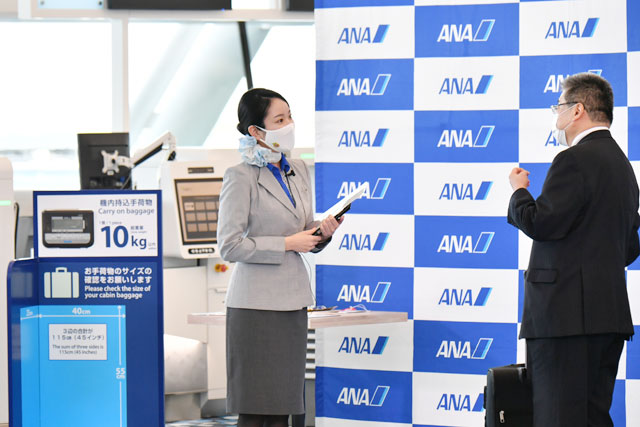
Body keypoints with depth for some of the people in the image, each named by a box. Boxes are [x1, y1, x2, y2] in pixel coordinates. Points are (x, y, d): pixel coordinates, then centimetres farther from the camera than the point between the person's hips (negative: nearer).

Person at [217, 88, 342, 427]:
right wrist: (287, 244, -14)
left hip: (292, 303, 7)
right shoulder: (241, 177, -9)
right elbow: (230, 246, -14)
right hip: (256, 306, -7)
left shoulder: (298, 171, 13)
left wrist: (322, 233, -1)